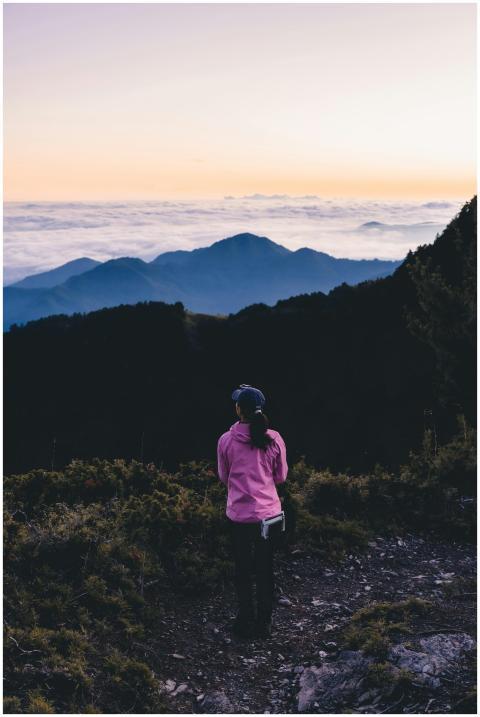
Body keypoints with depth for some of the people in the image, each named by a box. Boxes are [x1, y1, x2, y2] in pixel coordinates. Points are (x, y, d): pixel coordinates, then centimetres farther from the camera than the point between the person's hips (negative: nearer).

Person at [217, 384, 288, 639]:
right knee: (265, 569, 15)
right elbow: (281, 477, 4)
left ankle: (246, 622, 23)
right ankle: (264, 623, 24)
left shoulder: (226, 440, -10)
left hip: (239, 514, -1)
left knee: (243, 570, 14)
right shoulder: (274, 439, -7)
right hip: (269, 511, 1)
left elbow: (224, 477, 3)